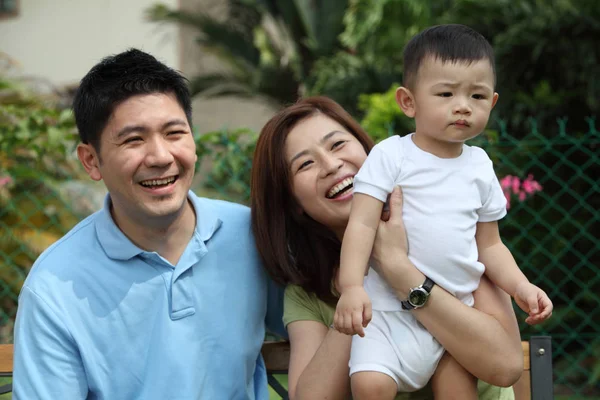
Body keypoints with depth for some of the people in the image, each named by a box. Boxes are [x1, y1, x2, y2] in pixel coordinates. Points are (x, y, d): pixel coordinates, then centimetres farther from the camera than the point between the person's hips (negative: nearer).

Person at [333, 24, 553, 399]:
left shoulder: (480, 166, 11)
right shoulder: (391, 155, -4)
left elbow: (489, 245, 17)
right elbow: (362, 224, -11)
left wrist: (521, 287, 1)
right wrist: (351, 286, -25)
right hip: (392, 307, -4)